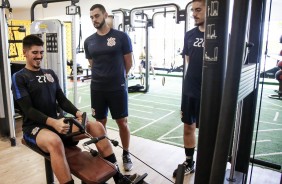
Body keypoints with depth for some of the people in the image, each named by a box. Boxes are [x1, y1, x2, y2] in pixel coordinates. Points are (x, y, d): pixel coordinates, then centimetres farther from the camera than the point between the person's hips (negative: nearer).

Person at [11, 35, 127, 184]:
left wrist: (78, 113, -11)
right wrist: (53, 122, -30)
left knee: (96, 126, -14)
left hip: (56, 123, 5)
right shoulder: (19, 77, -2)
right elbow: (28, 110, -12)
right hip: (34, 128, -5)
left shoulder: (50, 74, 14)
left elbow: (62, 100, 10)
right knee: (54, 141, -41)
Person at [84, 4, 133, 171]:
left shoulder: (121, 37, -6)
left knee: (122, 122, 5)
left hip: (118, 88, -3)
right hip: (97, 88, 3)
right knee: (100, 122, 12)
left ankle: (126, 154, 25)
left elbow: (129, 62, 1)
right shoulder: (89, 41, 5)